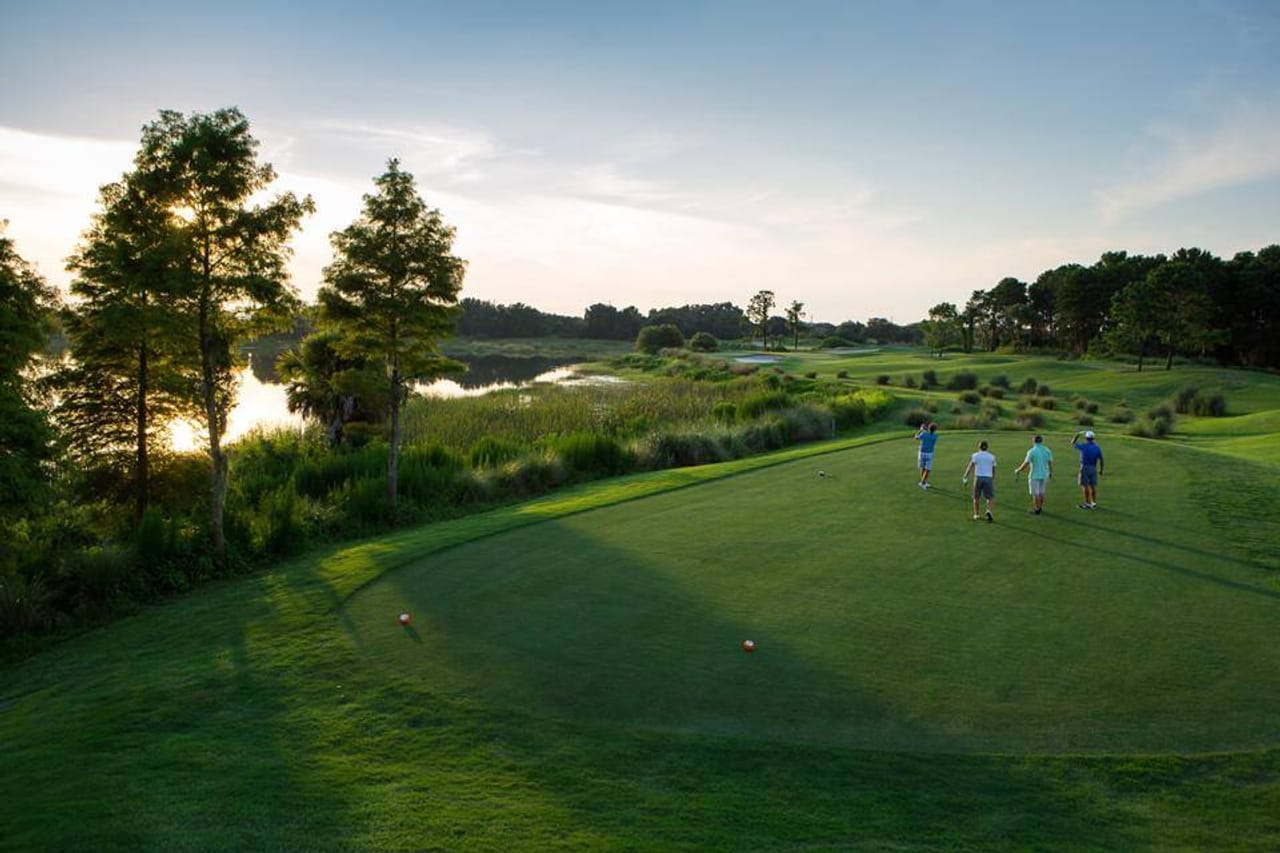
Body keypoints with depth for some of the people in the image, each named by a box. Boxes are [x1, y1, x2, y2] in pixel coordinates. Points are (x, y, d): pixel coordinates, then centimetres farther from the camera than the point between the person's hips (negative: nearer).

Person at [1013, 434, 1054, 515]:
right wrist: (1051, 473, 21)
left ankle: (1036, 510, 10)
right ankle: (1040, 508, 28)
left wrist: (1017, 470, 0)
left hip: (1034, 475, -5)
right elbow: (1050, 463, 5)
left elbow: (1025, 464, -15)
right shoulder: (1047, 450, -2)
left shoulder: (1031, 451, -16)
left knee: (1035, 493, 4)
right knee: (1041, 492, 18)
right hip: (1044, 475, 5)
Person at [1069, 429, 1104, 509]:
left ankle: (1087, 503, 1)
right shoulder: (1097, 447, -1)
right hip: (1093, 468, 4)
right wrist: (1101, 470, 13)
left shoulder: (1083, 446, -13)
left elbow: (1073, 443, 2)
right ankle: (1094, 503, 15)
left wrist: (1077, 434, 13)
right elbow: (1101, 460, 3)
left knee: (1084, 486, 2)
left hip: (1084, 468, -4)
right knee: (1093, 486, 11)